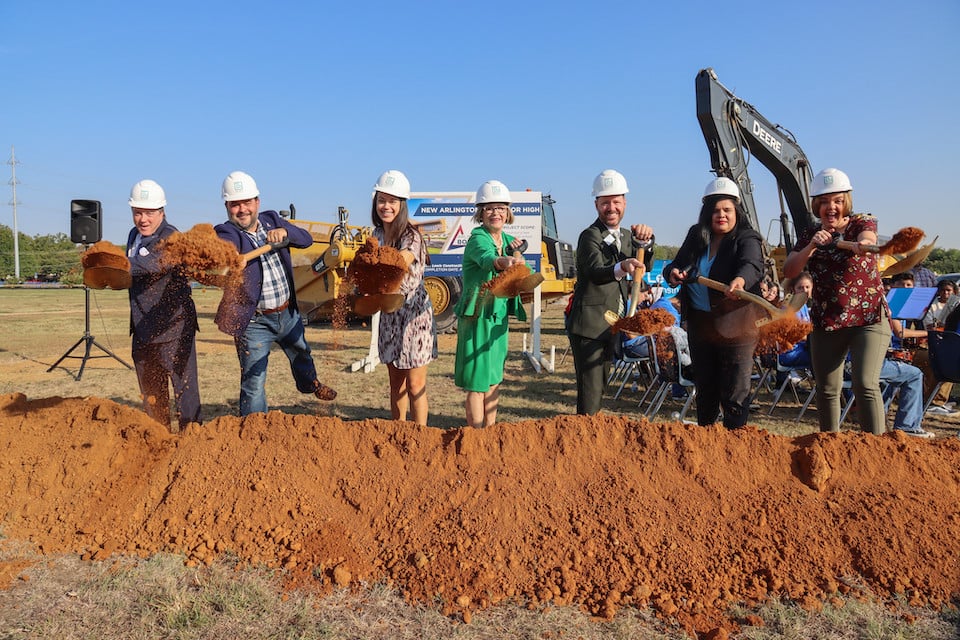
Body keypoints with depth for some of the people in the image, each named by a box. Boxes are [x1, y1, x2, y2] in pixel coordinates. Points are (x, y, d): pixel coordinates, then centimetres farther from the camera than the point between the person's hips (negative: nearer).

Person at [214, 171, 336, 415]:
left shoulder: (272, 220, 1)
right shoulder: (227, 233, -15)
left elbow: (306, 239, -7)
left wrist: (284, 232, -27)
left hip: (288, 313, 6)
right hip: (254, 321, -6)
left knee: (301, 354, 31)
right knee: (253, 382, -4)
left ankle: (310, 384, 61)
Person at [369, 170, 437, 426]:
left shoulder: (411, 237, -15)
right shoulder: (378, 235, 5)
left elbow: (401, 261, -37)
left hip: (414, 314, -6)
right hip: (389, 314, 6)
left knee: (415, 385, 0)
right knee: (396, 383, 15)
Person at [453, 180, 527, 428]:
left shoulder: (508, 240, 8)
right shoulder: (478, 239, -15)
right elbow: (486, 258, -39)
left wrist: (516, 254, -7)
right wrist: (504, 262, -61)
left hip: (499, 316, 8)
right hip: (477, 317, -8)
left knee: (494, 378, 15)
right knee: (477, 383, -2)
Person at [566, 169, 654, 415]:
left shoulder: (626, 236, 12)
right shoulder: (590, 236, -13)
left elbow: (645, 266, -2)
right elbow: (595, 272, -31)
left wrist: (645, 241, -21)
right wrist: (621, 268, -51)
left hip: (611, 326, 8)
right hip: (588, 324, -8)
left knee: (600, 384, 19)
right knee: (590, 388, -10)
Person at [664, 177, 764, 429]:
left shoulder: (747, 239, -9)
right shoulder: (696, 236, 7)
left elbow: (752, 265, -28)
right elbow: (677, 265, 14)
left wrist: (740, 281, -51)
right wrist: (673, 273, -11)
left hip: (735, 325, -5)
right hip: (699, 324, 6)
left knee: (734, 396, -1)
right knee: (704, 390, 20)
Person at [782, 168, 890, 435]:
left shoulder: (863, 223, -2)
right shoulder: (809, 235, 6)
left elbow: (868, 237, -26)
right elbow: (789, 271, -7)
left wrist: (864, 243, -51)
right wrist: (811, 247, -25)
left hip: (869, 318, -3)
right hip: (825, 322, 4)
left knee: (865, 384, -17)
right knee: (826, 390, 9)